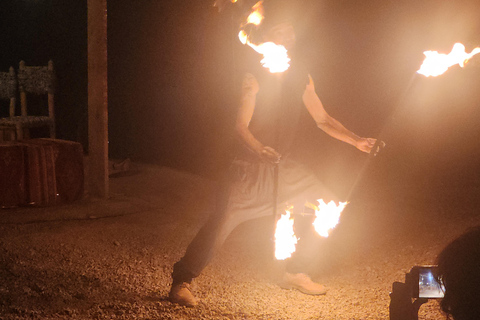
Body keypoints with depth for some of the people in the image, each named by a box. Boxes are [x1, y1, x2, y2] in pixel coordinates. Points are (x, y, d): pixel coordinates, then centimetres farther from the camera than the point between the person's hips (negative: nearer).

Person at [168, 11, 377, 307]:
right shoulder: (255, 78, -10)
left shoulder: (302, 78, 7)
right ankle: (181, 283, -15)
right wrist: (260, 149, -37)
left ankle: (295, 273, 19)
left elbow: (322, 119, 12)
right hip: (252, 167, -6)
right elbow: (241, 126, -17)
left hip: (287, 167, 6)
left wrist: (356, 141, 0)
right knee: (224, 219, -22)